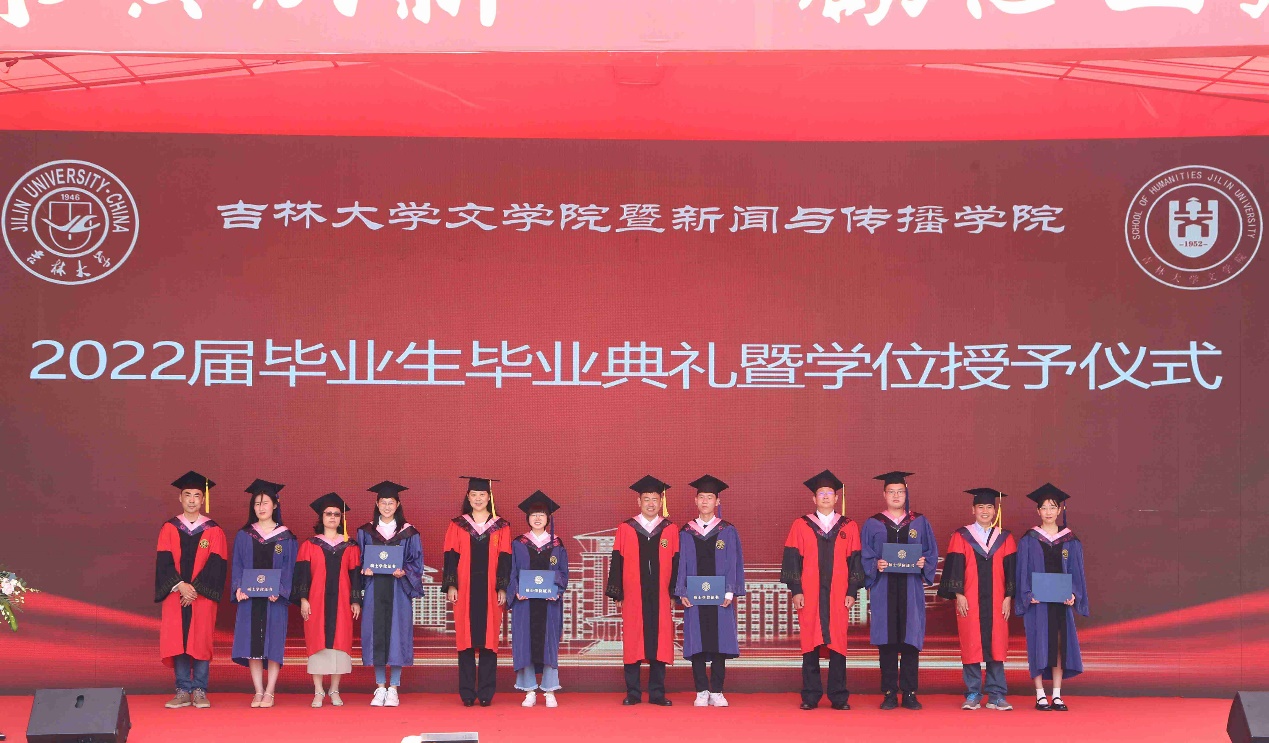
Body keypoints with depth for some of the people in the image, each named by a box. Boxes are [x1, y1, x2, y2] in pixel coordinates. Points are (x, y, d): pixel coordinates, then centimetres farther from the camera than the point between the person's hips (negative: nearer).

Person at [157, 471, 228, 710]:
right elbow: (164, 561, 0)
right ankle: (182, 691, 4)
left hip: (202, 595, -1)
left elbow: (216, 564, -3)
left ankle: (199, 691, 4)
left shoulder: (213, 531, 4)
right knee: (177, 642, -1)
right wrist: (180, 585, -14)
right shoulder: (169, 528, 7)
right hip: (175, 594, 1)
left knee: (200, 642, -2)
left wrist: (196, 588, -13)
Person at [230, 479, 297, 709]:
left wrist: (279, 591, -14)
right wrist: (239, 588, -10)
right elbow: (237, 565, 7)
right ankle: (258, 692, 7)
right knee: (252, 644, 0)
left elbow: (288, 568, 1)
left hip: (275, 598, -1)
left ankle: (269, 692, 3)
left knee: (273, 644, -3)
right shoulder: (243, 536, 9)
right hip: (249, 597, 2)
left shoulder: (285, 537, 4)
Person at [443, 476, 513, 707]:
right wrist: (451, 585, -5)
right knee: (466, 640, 0)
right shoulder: (458, 525, 8)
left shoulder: (501, 527, 8)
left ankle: (486, 692, 4)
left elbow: (505, 559, 5)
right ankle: (467, 692, 5)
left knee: (488, 640, -1)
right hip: (465, 590, 0)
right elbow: (451, 556, 5)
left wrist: (502, 588, -3)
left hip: (490, 590, 0)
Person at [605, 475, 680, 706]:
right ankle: (633, 693, 9)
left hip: (660, 598, 1)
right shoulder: (625, 529, 5)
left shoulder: (671, 530, 7)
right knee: (633, 644, 1)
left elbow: (676, 564, 7)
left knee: (660, 643, 1)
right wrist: (617, 594, 1)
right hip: (633, 598, -1)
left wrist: (674, 593, 2)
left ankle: (657, 693, 9)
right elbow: (617, 563, 5)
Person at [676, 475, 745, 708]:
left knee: (719, 644, -1)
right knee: (697, 643, 0)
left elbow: (733, 564, 1)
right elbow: (681, 564, 6)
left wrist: (729, 592, -8)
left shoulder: (728, 532, 5)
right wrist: (682, 592, -4)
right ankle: (701, 692, 8)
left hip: (720, 598, -1)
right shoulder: (686, 533, 8)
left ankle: (716, 692, 6)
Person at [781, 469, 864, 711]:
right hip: (809, 595, 0)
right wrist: (795, 590, -4)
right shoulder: (801, 526, 7)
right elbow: (792, 559, 4)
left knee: (837, 644, 0)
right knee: (810, 645, 0)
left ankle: (839, 697, 6)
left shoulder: (849, 527, 10)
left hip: (838, 595, 0)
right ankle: (810, 697, 6)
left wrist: (852, 591, 0)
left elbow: (855, 561, 8)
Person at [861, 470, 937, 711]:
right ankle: (889, 694, 6)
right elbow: (864, 557, 5)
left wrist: (924, 563, -10)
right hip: (884, 590, 0)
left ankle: (909, 693, 6)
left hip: (911, 589, 1)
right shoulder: (873, 524, 8)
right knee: (887, 642, -1)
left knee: (911, 641, -1)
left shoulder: (920, 523, 11)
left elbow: (932, 552, 10)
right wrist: (876, 565, -14)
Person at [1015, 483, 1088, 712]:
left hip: (1062, 601, 2)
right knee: (1039, 646, -3)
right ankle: (1040, 696, 4)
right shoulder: (1028, 541, 2)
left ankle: (1057, 696, 9)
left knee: (1060, 646, 3)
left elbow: (1076, 571, 7)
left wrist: (1073, 595, -9)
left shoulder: (1070, 541, 8)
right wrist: (1028, 595, -14)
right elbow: (1023, 571, 0)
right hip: (1037, 602, -2)